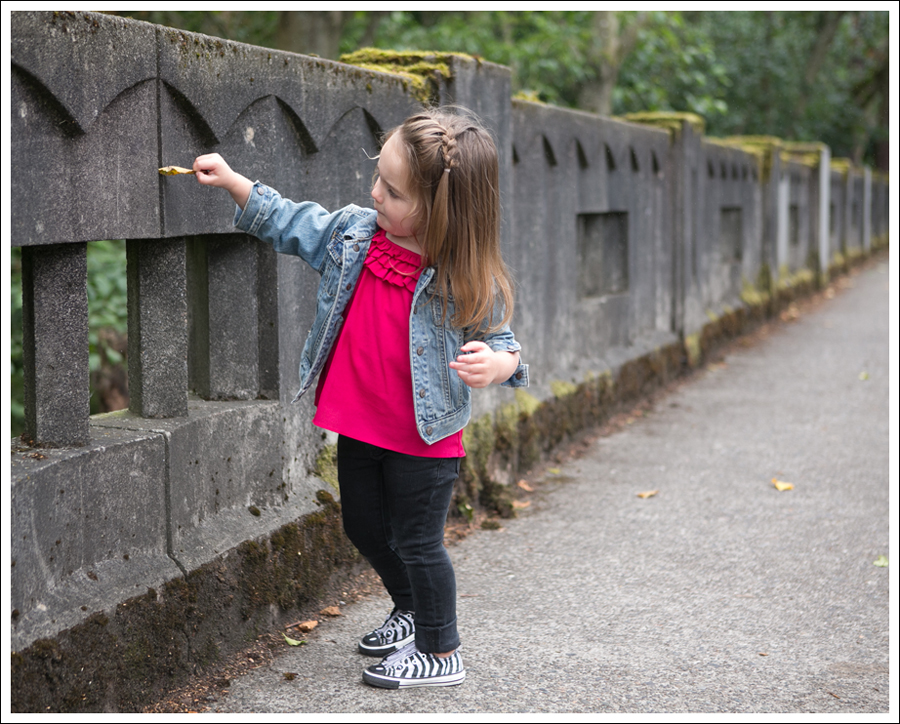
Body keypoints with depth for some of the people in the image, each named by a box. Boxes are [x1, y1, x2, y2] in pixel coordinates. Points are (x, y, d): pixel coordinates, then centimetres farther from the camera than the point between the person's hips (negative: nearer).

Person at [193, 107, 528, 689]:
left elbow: (500, 342, -13)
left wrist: (495, 364, -36)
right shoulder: (353, 233, -7)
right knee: (364, 527, 22)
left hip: (425, 438, -7)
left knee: (416, 541, 5)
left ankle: (441, 653, 24)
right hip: (359, 425, 7)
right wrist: (232, 182, 3)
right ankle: (412, 612, 47)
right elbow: (292, 223, 8)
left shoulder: (468, 281, -21)